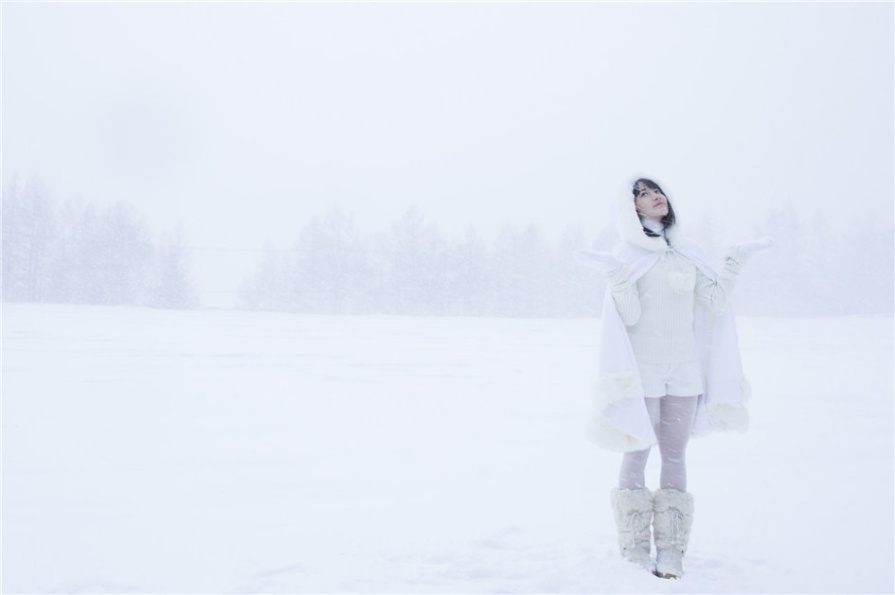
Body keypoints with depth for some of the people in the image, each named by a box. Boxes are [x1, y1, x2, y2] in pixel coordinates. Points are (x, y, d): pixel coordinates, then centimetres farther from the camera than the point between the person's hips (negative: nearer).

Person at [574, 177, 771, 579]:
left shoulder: (687, 253, 11)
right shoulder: (628, 255, -2)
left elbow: (714, 301, 7)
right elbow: (630, 316, -11)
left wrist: (736, 261, 4)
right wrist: (614, 276, -24)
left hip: (685, 372, 4)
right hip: (642, 372, -4)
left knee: (675, 456, 2)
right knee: (637, 453, 0)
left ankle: (670, 548, 5)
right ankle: (634, 546, 7)